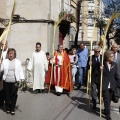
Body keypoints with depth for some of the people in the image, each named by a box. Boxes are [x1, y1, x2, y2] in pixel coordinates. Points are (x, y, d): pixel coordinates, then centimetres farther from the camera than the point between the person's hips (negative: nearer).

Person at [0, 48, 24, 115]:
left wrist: (22, 79, -2)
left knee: (14, 95, -2)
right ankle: (8, 108, 19)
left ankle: (12, 109, 9)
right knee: (7, 95, 5)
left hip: (15, 82, -1)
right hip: (6, 82, 1)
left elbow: (20, 71, 5)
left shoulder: (18, 62, 6)